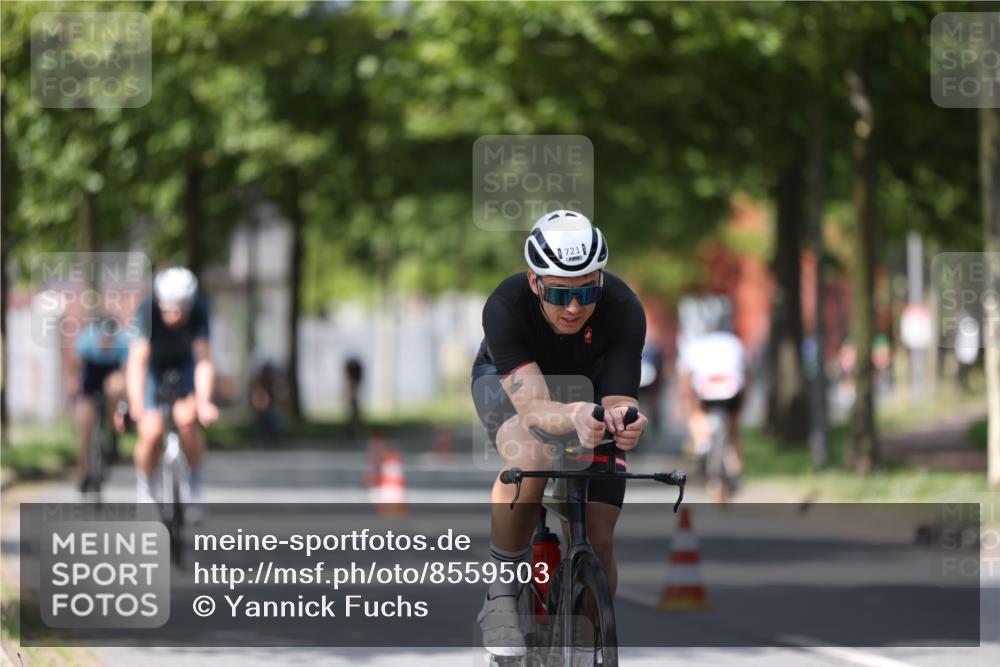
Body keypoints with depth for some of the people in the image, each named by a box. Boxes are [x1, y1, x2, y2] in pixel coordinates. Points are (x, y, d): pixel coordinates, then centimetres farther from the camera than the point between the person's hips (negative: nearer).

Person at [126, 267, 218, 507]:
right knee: (151, 432, -17)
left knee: (186, 419, -25)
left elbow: (203, 360, -34)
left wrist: (204, 402, -47)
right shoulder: (148, 311, -33)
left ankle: (196, 481, -3)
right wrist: (136, 404, -53)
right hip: (153, 368, -1)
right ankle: (145, 486, 11)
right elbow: (137, 361, -40)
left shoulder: (198, 310, -29)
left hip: (185, 366, 1)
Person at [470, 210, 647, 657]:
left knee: (598, 540, -9)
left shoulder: (624, 312, -34)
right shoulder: (506, 307, -38)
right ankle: (501, 596, -19)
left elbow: (617, 402, -36)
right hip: (509, 383, -2)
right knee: (529, 458, -37)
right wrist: (575, 417, -69)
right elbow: (534, 409, -46)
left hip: (587, 389, 2)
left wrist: (621, 422, -61)